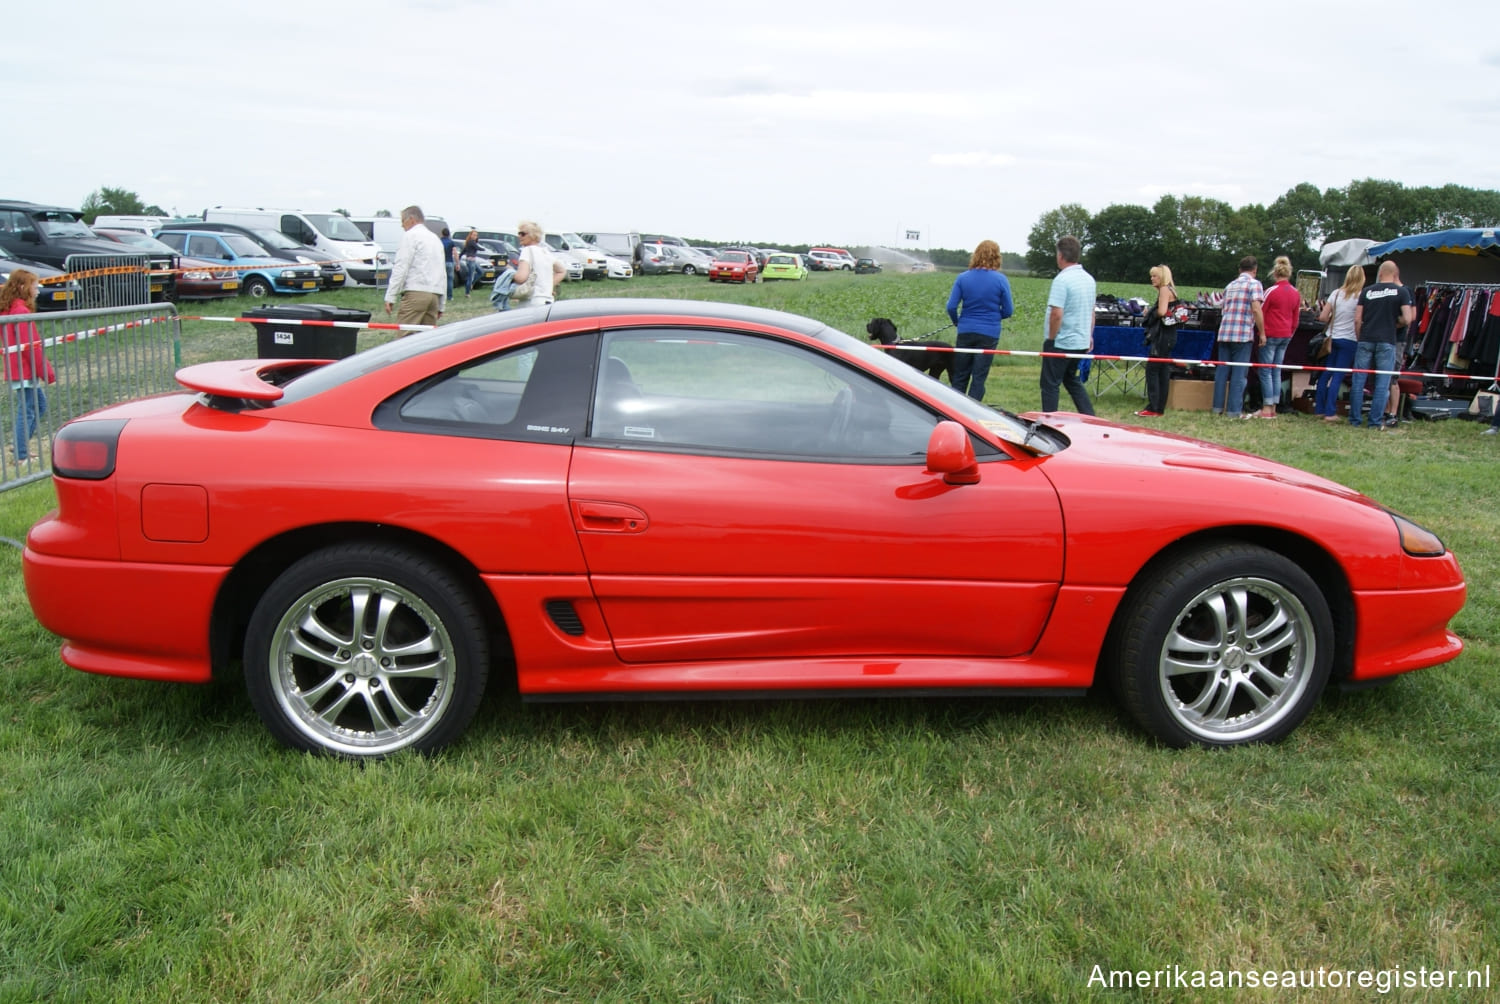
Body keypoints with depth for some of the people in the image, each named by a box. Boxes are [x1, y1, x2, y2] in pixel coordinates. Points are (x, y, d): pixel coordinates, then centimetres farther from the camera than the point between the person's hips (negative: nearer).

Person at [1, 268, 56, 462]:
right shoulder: (21, 311, -18)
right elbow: (30, 346, -20)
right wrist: (47, 372, -15)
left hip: (19, 370, 10)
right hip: (24, 371, -10)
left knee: (39, 404, 19)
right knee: (26, 410, -5)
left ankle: (22, 446, 21)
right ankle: (22, 456, 0)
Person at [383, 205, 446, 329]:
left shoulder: (410, 236, -1)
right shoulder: (436, 238, 23)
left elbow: (401, 268, -9)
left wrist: (390, 296, -10)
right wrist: (441, 305, 23)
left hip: (415, 293, -8)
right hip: (434, 295, 8)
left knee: (404, 337, -11)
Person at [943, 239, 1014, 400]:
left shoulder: (963, 278, -3)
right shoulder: (1001, 279, -6)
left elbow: (951, 307, -4)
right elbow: (1008, 311, -1)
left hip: (966, 332, 1)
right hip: (989, 334, -1)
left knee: (960, 377, 12)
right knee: (978, 379, 4)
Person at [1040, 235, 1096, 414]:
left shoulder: (1062, 280, -17)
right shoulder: (1089, 279, 9)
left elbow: (1056, 314, -23)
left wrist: (1050, 339, -13)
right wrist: (1089, 336, 25)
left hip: (1061, 343, -8)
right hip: (1081, 342, 8)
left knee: (1050, 384, 2)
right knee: (1072, 380, 21)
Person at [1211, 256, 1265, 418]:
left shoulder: (1230, 286, 18)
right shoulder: (1254, 284, -3)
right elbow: (1256, 309, -12)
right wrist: (1262, 333, -7)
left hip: (1224, 333, 6)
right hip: (1243, 334, -6)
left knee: (1221, 371, 9)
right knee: (1238, 374, -3)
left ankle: (1218, 407, 11)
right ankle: (1233, 410, -3)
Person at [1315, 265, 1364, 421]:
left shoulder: (1336, 294, 1)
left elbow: (1323, 317, 0)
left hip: (1333, 338, 4)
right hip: (1349, 340, -4)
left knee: (1325, 374, 12)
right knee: (1338, 377, -2)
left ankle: (1319, 409, 16)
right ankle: (1330, 412, -3)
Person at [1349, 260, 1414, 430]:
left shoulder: (1367, 291, 7)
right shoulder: (1402, 292, 0)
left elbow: (1357, 319, 5)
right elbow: (1407, 319, -6)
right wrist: (1395, 324, 14)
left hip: (1365, 340, 2)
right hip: (1387, 342, -2)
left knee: (1358, 381, 6)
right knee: (1382, 384, 2)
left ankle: (1355, 420, 9)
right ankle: (1376, 422, 2)